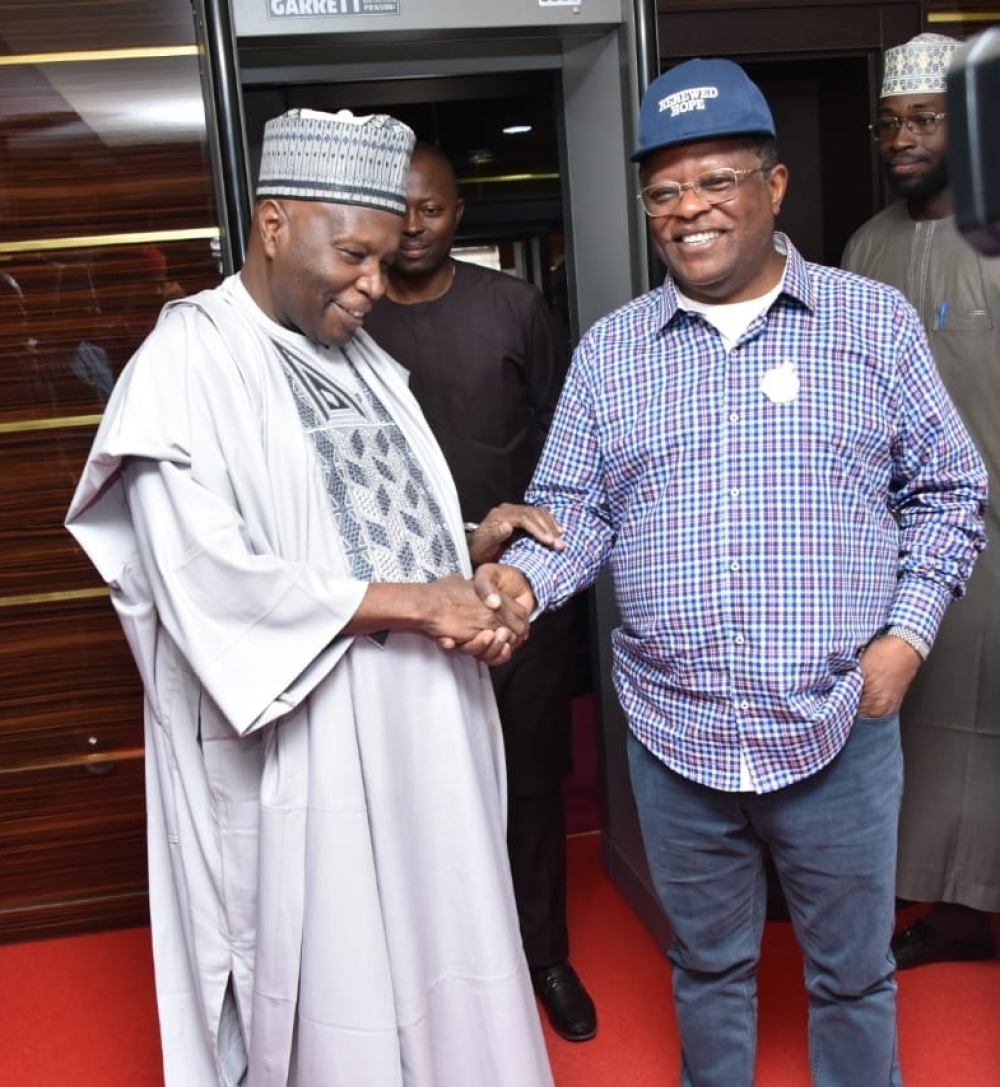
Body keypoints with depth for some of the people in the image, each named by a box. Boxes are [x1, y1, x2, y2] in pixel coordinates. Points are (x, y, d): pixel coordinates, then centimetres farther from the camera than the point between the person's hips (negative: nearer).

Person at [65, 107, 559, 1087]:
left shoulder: (361, 362, 10)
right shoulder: (189, 364, -13)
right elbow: (208, 585, -23)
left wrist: (468, 545, -2)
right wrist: (412, 602, -20)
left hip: (418, 734, 7)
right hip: (299, 759, -7)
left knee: (434, 971, 17)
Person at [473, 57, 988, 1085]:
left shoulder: (874, 320, 0)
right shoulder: (608, 350, 3)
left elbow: (948, 490, 4)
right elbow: (572, 507, 2)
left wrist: (908, 631, -6)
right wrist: (520, 578, -18)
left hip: (839, 727, -1)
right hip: (674, 733, 2)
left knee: (852, 970, 17)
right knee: (707, 965, 21)